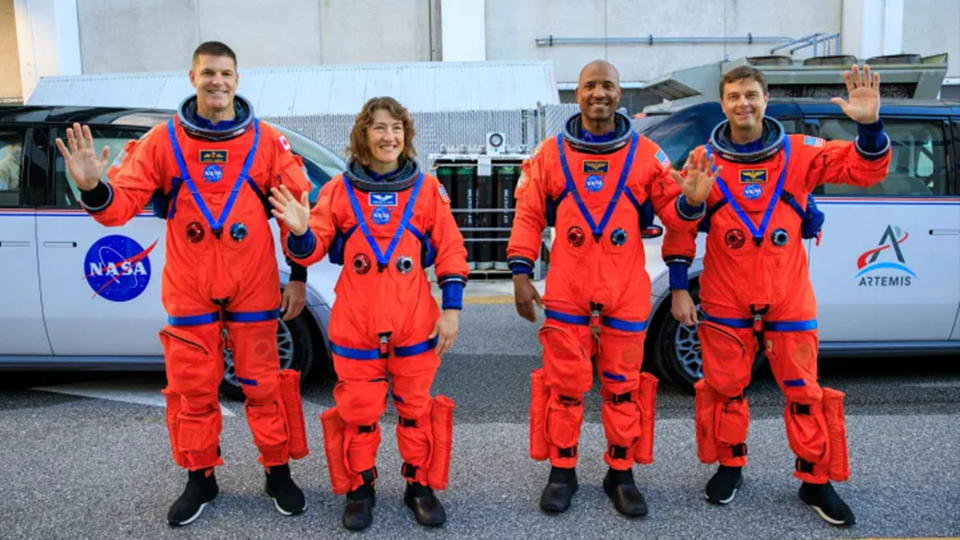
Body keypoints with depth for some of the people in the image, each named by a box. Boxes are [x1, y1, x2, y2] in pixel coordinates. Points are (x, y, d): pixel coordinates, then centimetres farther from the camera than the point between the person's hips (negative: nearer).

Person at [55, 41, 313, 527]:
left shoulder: (265, 141, -1)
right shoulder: (163, 141, 0)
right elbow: (122, 204, -3)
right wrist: (93, 189, -27)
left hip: (253, 287, -1)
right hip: (189, 290, 1)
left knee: (263, 383, 7)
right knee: (192, 387, 10)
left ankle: (278, 472, 24)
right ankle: (200, 478, 28)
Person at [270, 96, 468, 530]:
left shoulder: (427, 189, 2)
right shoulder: (339, 190, 2)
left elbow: (451, 251, 3)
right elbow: (312, 251, 2)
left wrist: (451, 308, -3)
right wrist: (300, 232, -21)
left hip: (415, 322, 0)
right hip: (356, 323, 0)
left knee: (416, 407, 11)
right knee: (358, 410, 9)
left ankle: (421, 486, 28)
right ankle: (359, 489, 28)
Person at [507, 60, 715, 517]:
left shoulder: (646, 154, 3)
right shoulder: (550, 153, 3)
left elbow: (671, 213, 6)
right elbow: (528, 216, 5)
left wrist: (691, 202, -17)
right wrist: (520, 274, -1)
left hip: (626, 291, 1)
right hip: (566, 290, 0)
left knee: (624, 384, 9)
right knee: (564, 383, 6)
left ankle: (621, 474, 25)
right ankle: (562, 471, 22)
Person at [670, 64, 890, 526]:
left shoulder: (800, 153, 0)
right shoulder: (704, 160, -1)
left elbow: (866, 170, -4)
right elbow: (682, 228, 1)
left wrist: (869, 125, -24)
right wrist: (679, 289, -1)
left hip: (788, 299, 0)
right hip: (725, 302, 0)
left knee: (804, 390, 6)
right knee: (725, 386, 10)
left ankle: (816, 480, 24)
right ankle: (730, 465, 32)